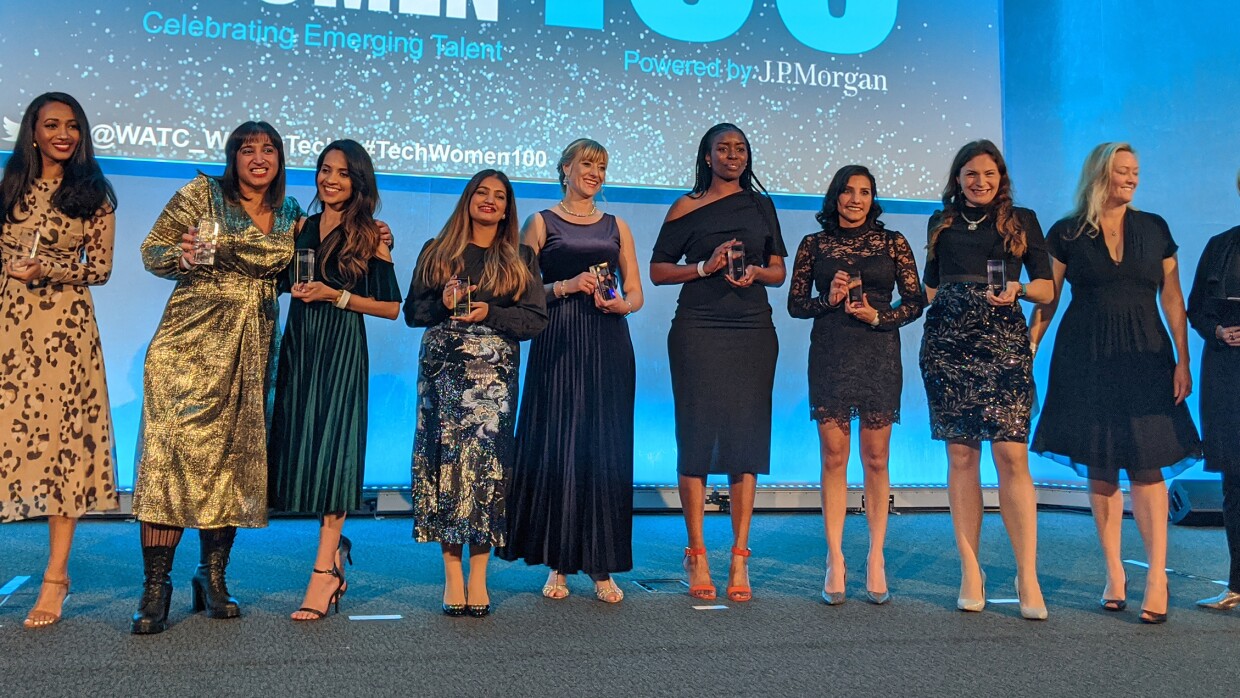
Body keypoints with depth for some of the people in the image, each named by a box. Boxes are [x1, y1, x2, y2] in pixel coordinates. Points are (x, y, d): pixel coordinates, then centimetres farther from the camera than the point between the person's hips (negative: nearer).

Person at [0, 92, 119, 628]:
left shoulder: (94, 196, 7)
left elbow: (100, 269, 4)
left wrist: (46, 270, -10)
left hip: (63, 328, -2)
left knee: (61, 437, -3)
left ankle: (56, 576, 3)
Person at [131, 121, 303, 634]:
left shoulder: (288, 215, 13)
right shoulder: (202, 193, 1)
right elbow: (152, 250, 0)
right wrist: (184, 257, -21)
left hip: (252, 349, 4)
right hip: (191, 340, -4)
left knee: (236, 457, 4)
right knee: (175, 451, -9)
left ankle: (213, 578, 17)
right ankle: (155, 586, -1)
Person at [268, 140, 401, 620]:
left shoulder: (369, 237, -1)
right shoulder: (302, 228, 12)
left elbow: (391, 307, -3)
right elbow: (286, 282, 22)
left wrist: (336, 296, -11)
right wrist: (295, 287, 1)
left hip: (342, 351, -5)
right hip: (298, 345, 5)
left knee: (331, 450, -8)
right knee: (301, 445, 6)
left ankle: (324, 571, -4)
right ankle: (336, 549, 25)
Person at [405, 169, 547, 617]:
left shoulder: (521, 258, 13)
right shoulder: (436, 252, 15)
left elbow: (537, 319, 5)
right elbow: (412, 311, 12)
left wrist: (489, 314, -9)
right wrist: (443, 303, -7)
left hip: (495, 373, -1)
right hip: (442, 368, 1)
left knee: (487, 462, -7)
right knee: (446, 459, -5)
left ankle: (478, 576, -1)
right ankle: (452, 575, 2)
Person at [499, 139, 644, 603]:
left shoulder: (616, 227, 16)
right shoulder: (541, 223, 8)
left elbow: (636, 294, 14)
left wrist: (620, 303, -8)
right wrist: (567, 286, -13)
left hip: (609, 347, 3)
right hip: (558, 346, -2)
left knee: (606, 451, 0)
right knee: (556, 449, -3)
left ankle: (602, 567, 7)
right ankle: (558, 564, 9)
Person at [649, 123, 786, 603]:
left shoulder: (761, 205, 15)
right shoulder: (687, 207, 7)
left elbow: (779, 272, 16)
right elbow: (657, 270, 4)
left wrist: (756, 272, -6)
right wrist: (706, 266, -10)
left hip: (753, 333, 3)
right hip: (698, 331, -2)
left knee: (747, 437, 0)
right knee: (697, 435, -3)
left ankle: (740, 558, 5)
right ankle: (696, 556, 5)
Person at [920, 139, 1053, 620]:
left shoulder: (1022, 221, 12)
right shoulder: (941, 224, 18)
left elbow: (1046, 287, 9)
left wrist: (1020, 290, -11)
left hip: (1003, 341, -2)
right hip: (947, 344, 2)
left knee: (1011, 453, -12)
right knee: (960, 454, 1)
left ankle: (1027, 576, -7)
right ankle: (970, 573, 7)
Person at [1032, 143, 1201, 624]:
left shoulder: (1154, 229, 8)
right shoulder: (1066, 234, 3)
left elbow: (1172, 299, 7)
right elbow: (1046, 301, 3)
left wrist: (1182, 360, 0)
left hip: (1144, 356, 1)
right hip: (1086, 358, -1)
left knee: (1146, 464, -7)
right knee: (1099, 467, 3)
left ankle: (1157, 576, -4)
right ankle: (1114, 574, 11)